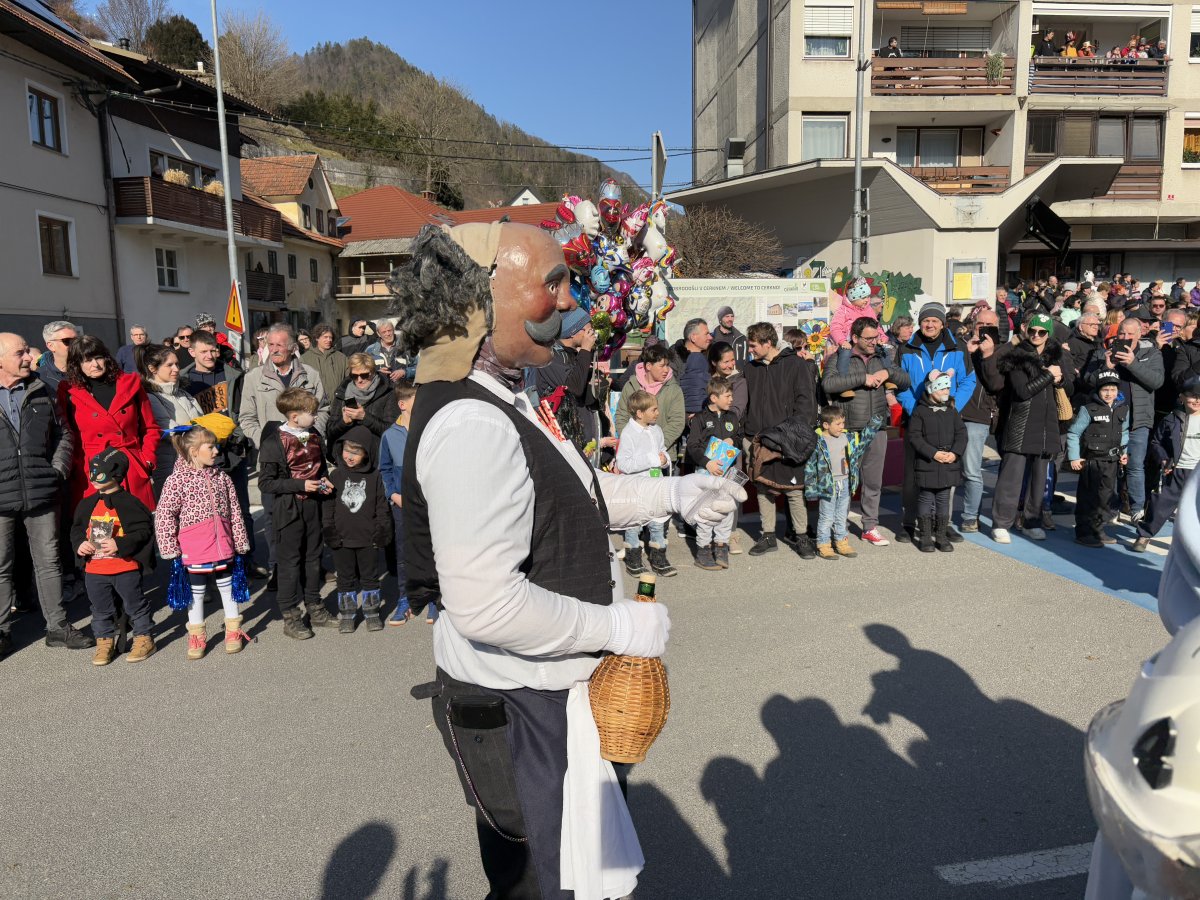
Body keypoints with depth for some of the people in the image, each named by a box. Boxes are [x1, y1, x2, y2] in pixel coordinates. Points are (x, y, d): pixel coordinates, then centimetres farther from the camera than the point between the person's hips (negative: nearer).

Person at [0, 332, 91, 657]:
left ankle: (57, 626, 21)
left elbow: (64, 434, 13)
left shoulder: (40, 392, 8)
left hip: (42, 495, 3)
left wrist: (58, 470, 1)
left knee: (49, 562, 11)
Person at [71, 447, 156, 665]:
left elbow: (144, 530, -15)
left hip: (126, 568, -6)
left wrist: (119, 545, -23)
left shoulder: (128, 502, -13)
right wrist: (80, 544, -4)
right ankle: (104, 642, 30)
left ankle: (143, 638, 22)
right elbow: (77, 528, 16)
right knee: (100, 609, 16)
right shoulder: (87, 504, 5)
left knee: (135, 604, 8)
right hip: (95, 570, 6)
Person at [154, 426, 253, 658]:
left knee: (227, 586, 13)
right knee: (196, 591, 10)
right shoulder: (177, 480, -10)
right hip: (194, 550, -4)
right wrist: (169, 548, -9)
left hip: (223, 545, 4)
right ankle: (196, 636, 25)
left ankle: (233, 631, 27)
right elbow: (164, 515, -9)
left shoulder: (221, 477, 4)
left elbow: (234, 512, 8)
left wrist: (240, 542, 8)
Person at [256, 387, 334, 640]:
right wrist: (301, 485, -22)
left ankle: (314, 608, 28)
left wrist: (323, 481, 3)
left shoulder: (314, 435, 8)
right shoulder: (274, 442, -14)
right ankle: (290, 616, 13)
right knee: (290, 562, 1)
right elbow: (265, 482, -17)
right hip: (288, 509, -7)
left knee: (313, 558, 15)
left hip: (313, 505, 7)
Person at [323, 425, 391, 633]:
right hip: (342, 538, 1)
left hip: (368, 538, -1)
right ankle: (346, 614, 23)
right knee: (345, 578, 12)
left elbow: (382, 506, 1)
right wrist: (328, 531, -3)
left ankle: (372, 612, 24)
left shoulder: (374, 476, -3)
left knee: (370, 576, 11)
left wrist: (382, 531, -3)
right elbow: (327, 506, 2)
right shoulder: (336, 475, 0)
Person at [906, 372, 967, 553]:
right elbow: (914, 436, -10)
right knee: (926, 498, 3)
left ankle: (941, 535, 18)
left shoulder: (952, 411, 8)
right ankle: (925, 536, 12)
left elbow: (961, 433, 6)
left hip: (949, 463, 4)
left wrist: (955, 453, -11)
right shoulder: (920, 411, -5)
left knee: (944, 499, 9)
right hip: (927, 463, -4)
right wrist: (933, 453, -17)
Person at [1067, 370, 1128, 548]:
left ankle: (1098, 530, 25)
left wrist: (1123, 452, 10)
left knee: (1106, 496, 13)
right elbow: (1073, 433, -8)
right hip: (1091, 460, -6)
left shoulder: (1123, 410, 7)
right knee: (1088, 497, -3)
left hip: (1111, 461, 6)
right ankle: (1083, 533, 4)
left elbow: (1124, 433, 22)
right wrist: (1074, 458, -11)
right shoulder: (1089, 409, -11)